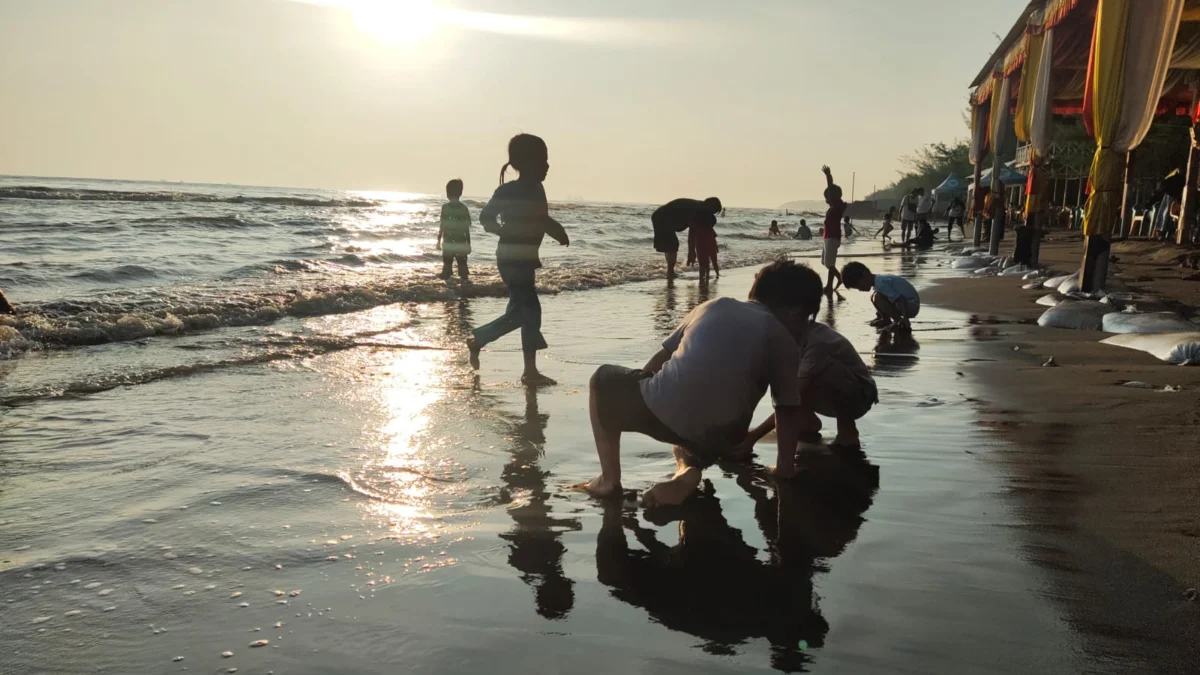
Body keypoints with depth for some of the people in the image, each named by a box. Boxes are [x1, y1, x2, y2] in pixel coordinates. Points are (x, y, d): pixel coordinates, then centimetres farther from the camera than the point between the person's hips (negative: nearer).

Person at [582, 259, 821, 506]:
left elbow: (662, 355, 25)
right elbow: (789, 411, 13)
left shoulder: (716, 305, 23)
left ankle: (610, 478, 24)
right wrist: (785, 466, 24)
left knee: (604, 380, 31)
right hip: (718, 439, 0)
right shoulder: (784, 343, 17)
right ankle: (688, 471, 6)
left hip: (662, 408, 0)